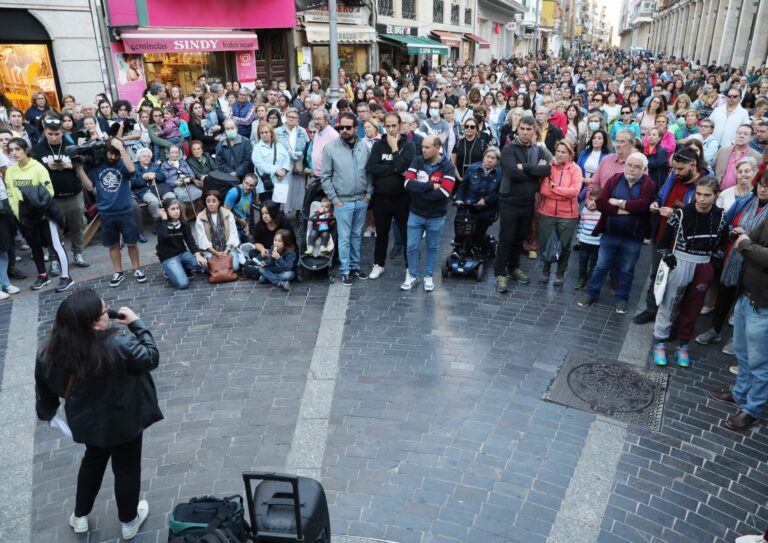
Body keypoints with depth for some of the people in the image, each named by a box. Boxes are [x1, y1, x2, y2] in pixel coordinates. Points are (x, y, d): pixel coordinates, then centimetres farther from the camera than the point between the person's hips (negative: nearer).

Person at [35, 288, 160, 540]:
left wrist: (46, 412, 17)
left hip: (86, 421, 4)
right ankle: (129, 522, 42)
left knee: (93, 460, 32)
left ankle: (79, 517, 50)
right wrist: (137, 323, -11)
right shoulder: (117, 346, -37)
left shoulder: (50, 353, -21)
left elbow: (44, 389, -3)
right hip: (123, 422, -4)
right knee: (127, 468, 20)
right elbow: (151, 358, -18)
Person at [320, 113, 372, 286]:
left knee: (357, 235, 14)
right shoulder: (330, 148, -8)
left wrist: (369, 194, 1)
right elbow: (326, 177, -6)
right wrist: (334, 199, -8)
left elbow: (369, 172, 7)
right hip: (343, 201, -3)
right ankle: (345, 271, 13)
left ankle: (355, 267, 27)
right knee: (344, 237, 2)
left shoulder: (364, 146, 0)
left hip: (362, 200, 3)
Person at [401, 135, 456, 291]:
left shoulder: (447, 166, -12)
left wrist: (419, 190, -19)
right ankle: (412, 276, 23)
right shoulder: (417, 161, -4)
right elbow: (408, 183, -16)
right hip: (415, 213, 2)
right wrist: (431, 186, -24)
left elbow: (444, 192, -24)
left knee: (432, 247, 13)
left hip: (436, 216, -2)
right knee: (412, 247, 7)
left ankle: (428, 276, 28)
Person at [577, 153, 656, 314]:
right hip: (609, 234, 2)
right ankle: (591, 293, 27)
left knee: (626, 270, 13)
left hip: (633, 238, -2)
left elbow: (642, 205, -24)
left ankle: (622, 298, 29)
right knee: (601, 266, 13)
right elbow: (601, 203, -11)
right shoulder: (614, 180, 0)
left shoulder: (649, 184, -7)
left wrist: (618, 202, -16)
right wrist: (623, 210, -21)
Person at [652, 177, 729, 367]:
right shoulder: (681, 213, -12)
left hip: (705, 266, 3)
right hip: (681, 263, -3)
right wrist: (669, 259, -9)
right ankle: (659, 342, 16)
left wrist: (713, 264, 4)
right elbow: (664, 240, -3)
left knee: (693, 308, 13)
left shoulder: (720, 216, -3)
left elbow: (722, 243, 12)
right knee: (669, 303, 4)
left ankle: (683, 345, 27)